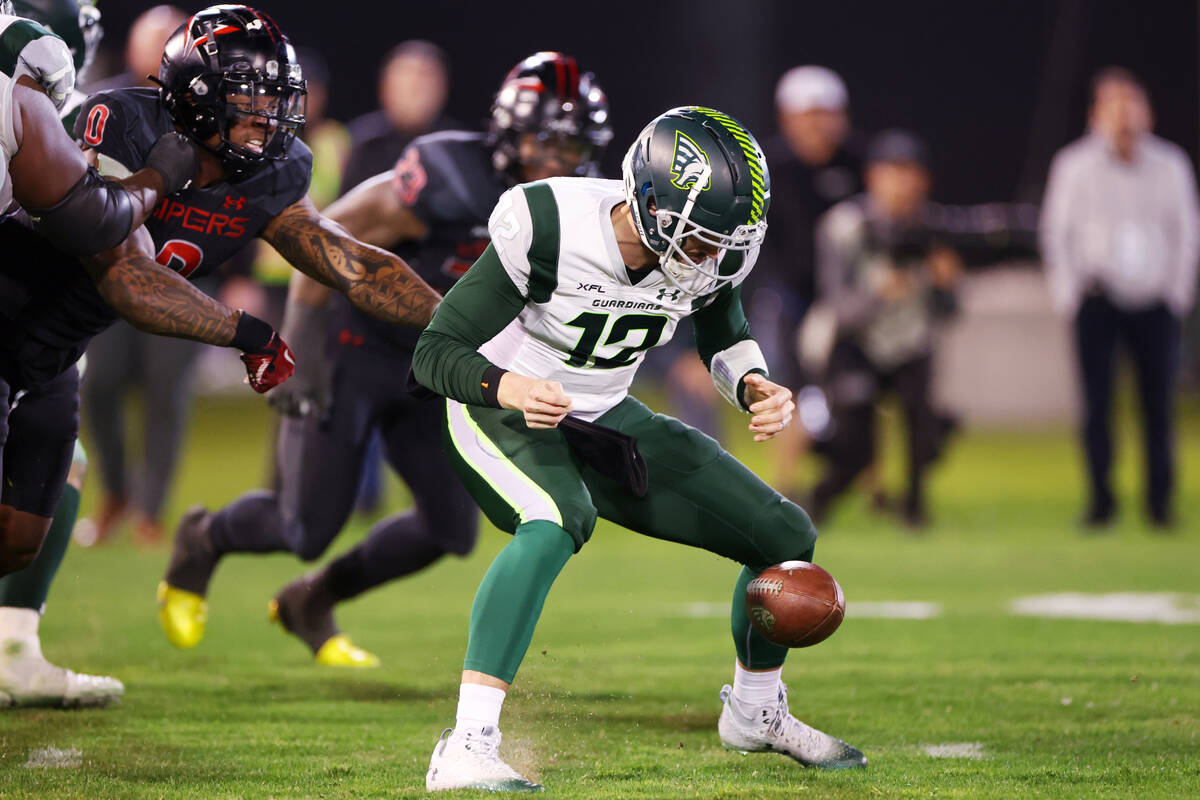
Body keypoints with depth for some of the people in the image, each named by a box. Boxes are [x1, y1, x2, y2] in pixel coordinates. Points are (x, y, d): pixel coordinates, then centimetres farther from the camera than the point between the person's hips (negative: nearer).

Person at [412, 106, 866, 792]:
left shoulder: (715, 252, -14)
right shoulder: (550, 231, -31)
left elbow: (722, 332, 11)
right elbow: (436, 352, -26)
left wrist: (754, 386, -12)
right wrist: (510, 387, -47)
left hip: (607, 418, 6)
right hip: (506, 413, -6)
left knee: (788, 537, 4)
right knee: (554, 523, -40)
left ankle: (756, 711, 32)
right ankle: (467, 748, -42)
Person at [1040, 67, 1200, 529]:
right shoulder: (1075, 165, 1)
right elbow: (1056, 231, 6)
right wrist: (1068, 295, 0)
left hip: (1155, 305, 1)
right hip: (1097, 303, -1)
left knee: (1158, 403, -3)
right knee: (1097, 402, -4)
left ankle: (1160, 501, 5)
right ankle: (1100, 500, 3)